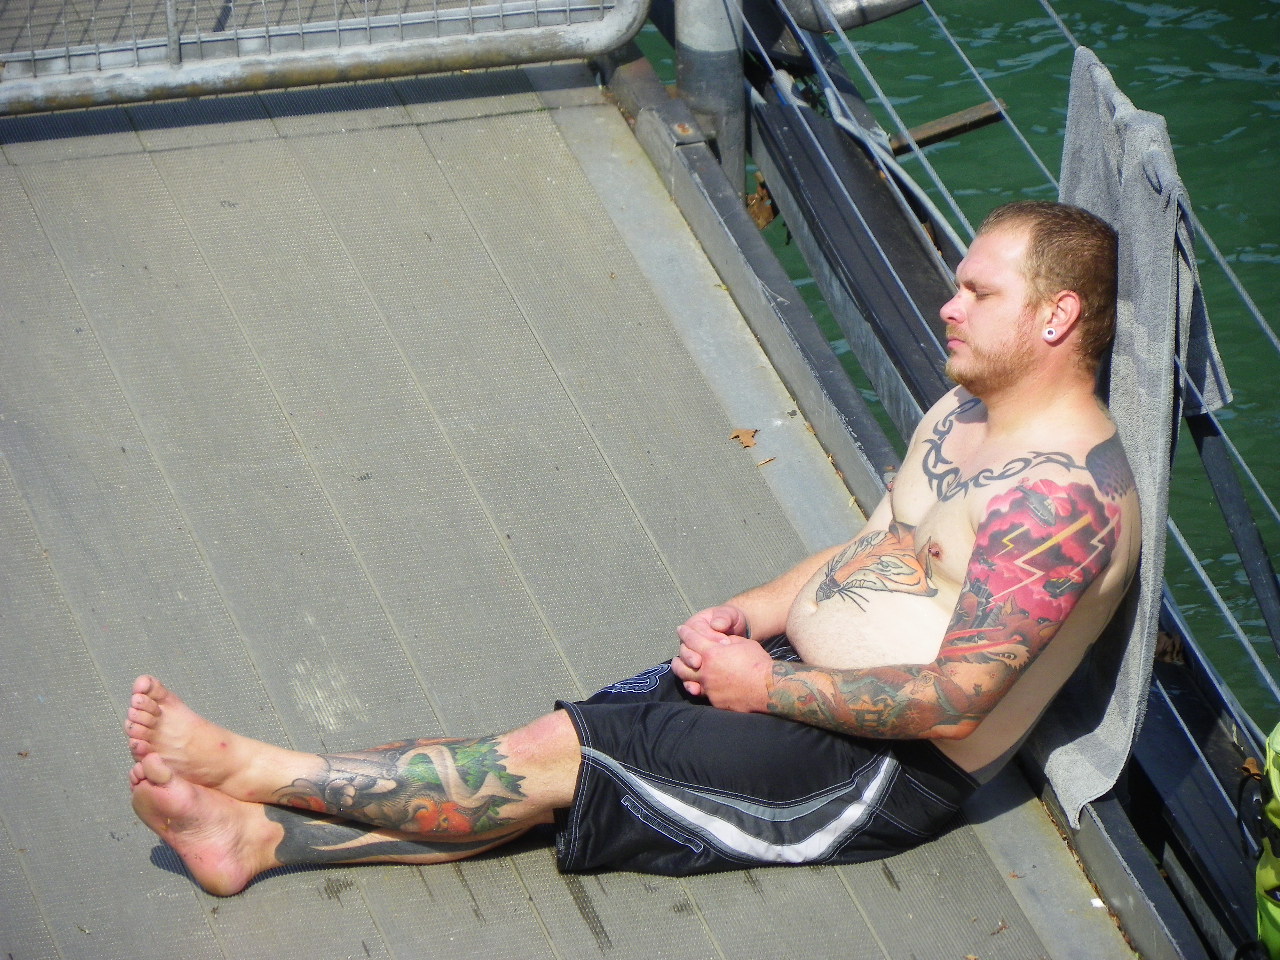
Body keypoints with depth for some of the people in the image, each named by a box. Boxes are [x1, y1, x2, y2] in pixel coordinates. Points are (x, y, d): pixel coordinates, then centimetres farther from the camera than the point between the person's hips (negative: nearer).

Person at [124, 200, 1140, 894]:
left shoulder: (1059, 495, -22)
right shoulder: (964, 413, 10)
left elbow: (950, 702, -26)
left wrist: (767, 686, -18)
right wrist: (752, 614, 2)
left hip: (890, 769, -9)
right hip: (801, 676, 9)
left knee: (554, 757, -12)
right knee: (557, 747, -7)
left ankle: (255, 768, -7)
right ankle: (256, 835, -11)